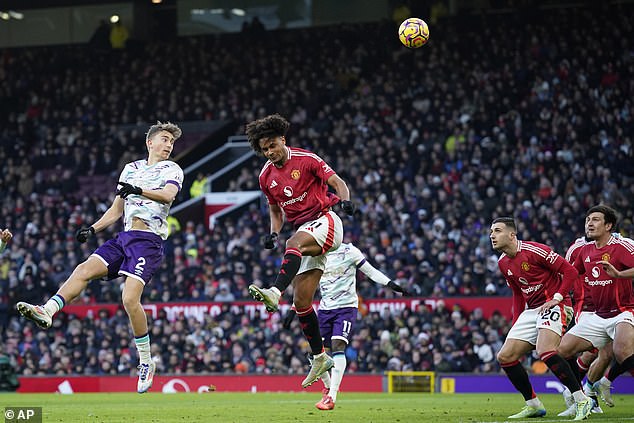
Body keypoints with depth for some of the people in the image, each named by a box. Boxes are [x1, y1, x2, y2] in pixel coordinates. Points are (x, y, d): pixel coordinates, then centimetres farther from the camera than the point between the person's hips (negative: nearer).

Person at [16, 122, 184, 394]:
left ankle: (146, 362, -9)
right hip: (124, 237, 6)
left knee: (130, 298, -20)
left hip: (149, 241, -6)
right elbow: (116, 209, 25)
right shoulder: (131, 168, 22)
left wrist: (138, 190, -34)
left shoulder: (171, 169, 5)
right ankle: (47, 312, -32)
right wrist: (92, 229, 11)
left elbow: (168, 194, -17)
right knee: (84, 270, -17)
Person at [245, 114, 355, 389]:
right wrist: (273, 233, 3)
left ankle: (275, 293, -58)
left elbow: (337, 182, -11)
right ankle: (320, 358, 8)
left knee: (294, 243, -39)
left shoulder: (306, 159, -7)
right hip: (305, 233, 6)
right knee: (301, 301, -1)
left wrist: (345, 200, -32)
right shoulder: (266, 177, 9)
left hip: (325, 220, -6)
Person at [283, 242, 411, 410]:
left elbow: (370, 271, -1)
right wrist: (293, 310, 15)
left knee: (337, 346, -20)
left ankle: (331, 397, -21)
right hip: (325, 308, 5)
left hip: (346, 306, -5)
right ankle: (328, 387, 24)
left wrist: (390, 284, -13)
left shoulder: (348, 251, -3)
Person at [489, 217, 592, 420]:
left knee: (545, 352, -30)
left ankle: (582, 401, -24)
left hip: (553, 306, -9)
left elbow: (569, 271, -14)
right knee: (505, 356, 1)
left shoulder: (534, 251, -16)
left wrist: (557, 298, -20)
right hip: (531, 310, 9)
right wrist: (515, 324, 15)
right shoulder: (503, 263, 10)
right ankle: (533, 405, 13)